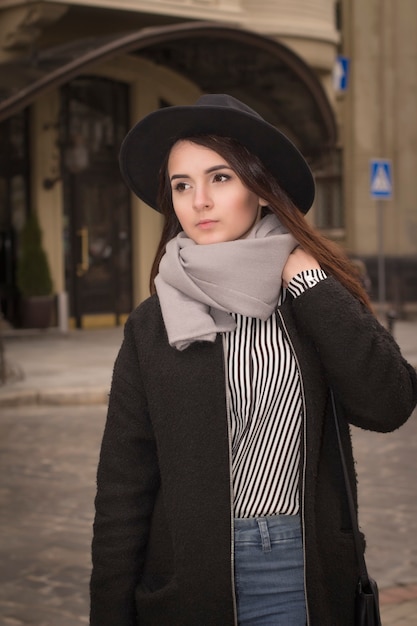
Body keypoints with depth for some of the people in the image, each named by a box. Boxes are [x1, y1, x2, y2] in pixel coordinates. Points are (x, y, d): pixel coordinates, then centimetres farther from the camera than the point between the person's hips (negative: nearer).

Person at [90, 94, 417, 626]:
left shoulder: (319, 296, 2)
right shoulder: (153, 327, 0)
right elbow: (123, 489, 1)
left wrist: (306, 280, -11)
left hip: (310, 573, 1)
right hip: (192, 579, 0)